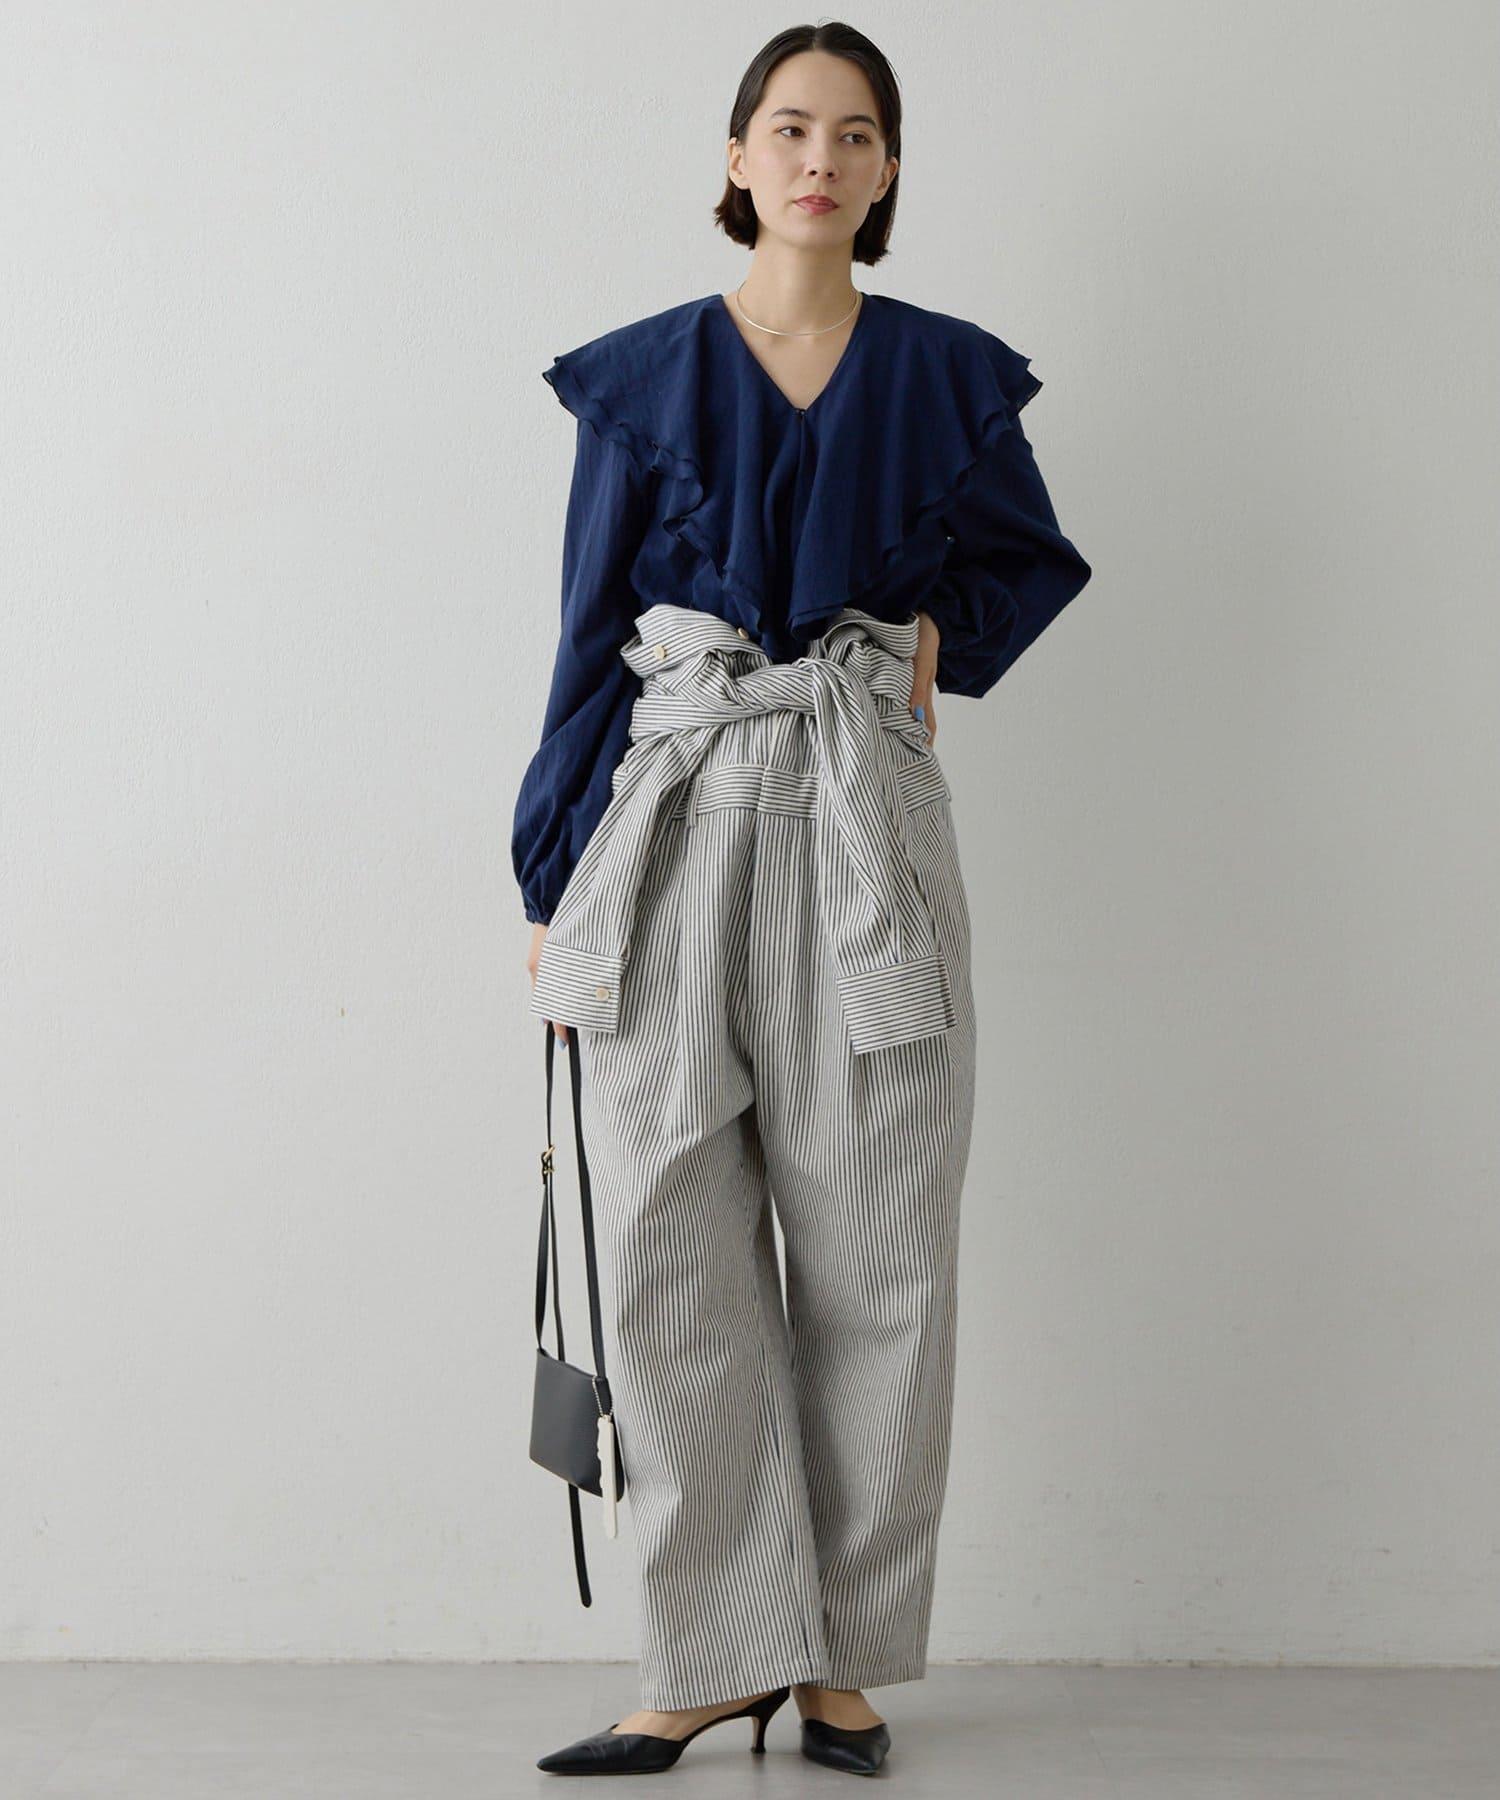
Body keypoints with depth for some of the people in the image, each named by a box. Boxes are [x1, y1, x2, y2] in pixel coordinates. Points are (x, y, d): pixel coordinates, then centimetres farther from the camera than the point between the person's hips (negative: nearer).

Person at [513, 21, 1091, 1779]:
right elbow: (591, 642, 7)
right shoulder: (641, 378, 6)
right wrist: (557, 889, 4)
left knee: (875, 1267, 2)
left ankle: (845, 1658, 16)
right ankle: (723, 1655, 11)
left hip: (864, 831, 0)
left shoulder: (946, 375, 8)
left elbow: (1030, 559, 24)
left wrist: (940, 634, 3)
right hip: (676, 823, 0)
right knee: (668, 1259, -2)